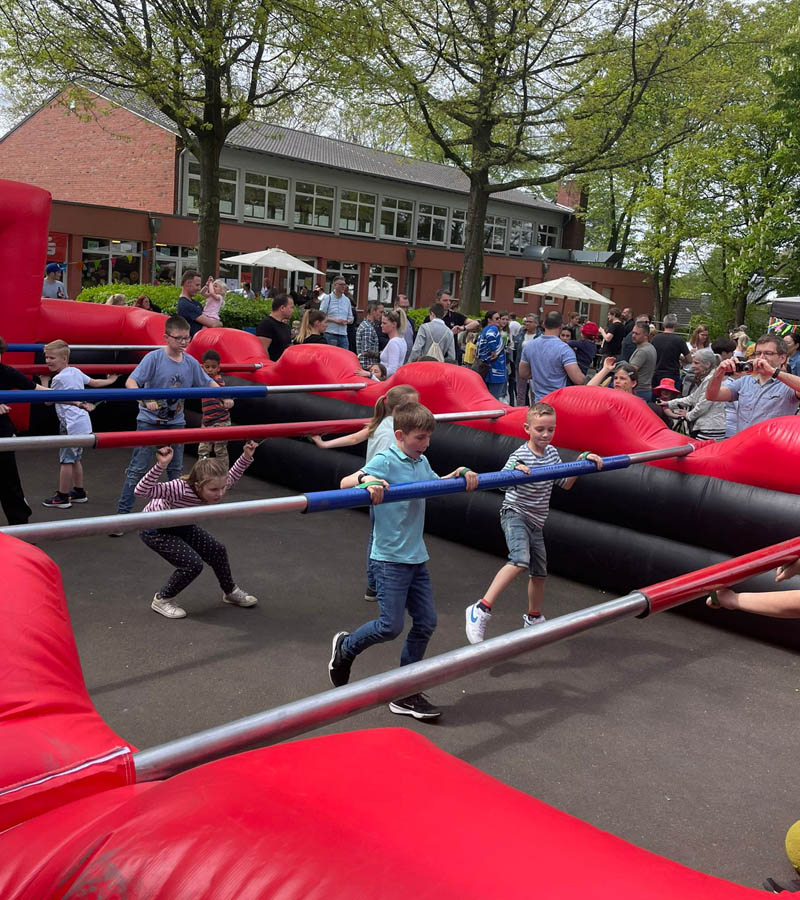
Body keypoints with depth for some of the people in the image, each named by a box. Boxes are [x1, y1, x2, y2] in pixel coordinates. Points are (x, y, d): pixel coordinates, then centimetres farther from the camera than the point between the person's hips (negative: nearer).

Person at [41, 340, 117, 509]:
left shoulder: (58, 378, -13)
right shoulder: (76, 371, 10)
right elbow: (94, 382, 25)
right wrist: (110, 381, 42)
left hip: (72, 424, -9)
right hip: (83, 423, 9)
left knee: (66, 460, -3)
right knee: (75, 458, 18)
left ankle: (62, 497, 2)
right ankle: (79, 492, 27)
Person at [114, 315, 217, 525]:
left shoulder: (191, 362, 0)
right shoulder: (153, 358, -14)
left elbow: (208, 383, 12)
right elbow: (131, 382, -21)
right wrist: (145, 400, -36)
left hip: (176, 422, 5)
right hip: (149, 421, -5)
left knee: (176, 469, 15)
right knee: (138, 469, -4)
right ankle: (122, 512, 1)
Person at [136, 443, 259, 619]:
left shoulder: (215, 487, -21)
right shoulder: (180, 489, -42)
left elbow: (232, 477, 2)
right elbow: (141, 491, -50)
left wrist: (246, 457, -12)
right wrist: (161, 466, -63)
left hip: (179, 525, 7)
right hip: (154, 530, -7)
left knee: (217, 550, 5)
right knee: (192, 564, -18)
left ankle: (230, 592, 32)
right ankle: (162, 600, 7)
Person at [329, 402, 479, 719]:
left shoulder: (421, 462, 10)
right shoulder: (384, 461, -13)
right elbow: (345, 482, -24)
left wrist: (461, 474, 10)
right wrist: (367, 481, -44)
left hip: (416, 557, 8)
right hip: (390, 558, -8)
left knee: (426, 622, 7)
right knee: (391, 626, -6)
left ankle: (405, 694, 20)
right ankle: (345, 648, 25)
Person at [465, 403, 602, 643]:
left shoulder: (552, 453, 5)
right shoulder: (520, 456, -15)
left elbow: (565, 484, 13)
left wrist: (582, 463, 2)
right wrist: (514, 472, -46)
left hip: (535, 522, 7)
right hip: (515, 514, -7)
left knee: (539, 573, 15)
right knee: (520, 560, -31)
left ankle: (533, 618, 39)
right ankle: (481, 610, -30)